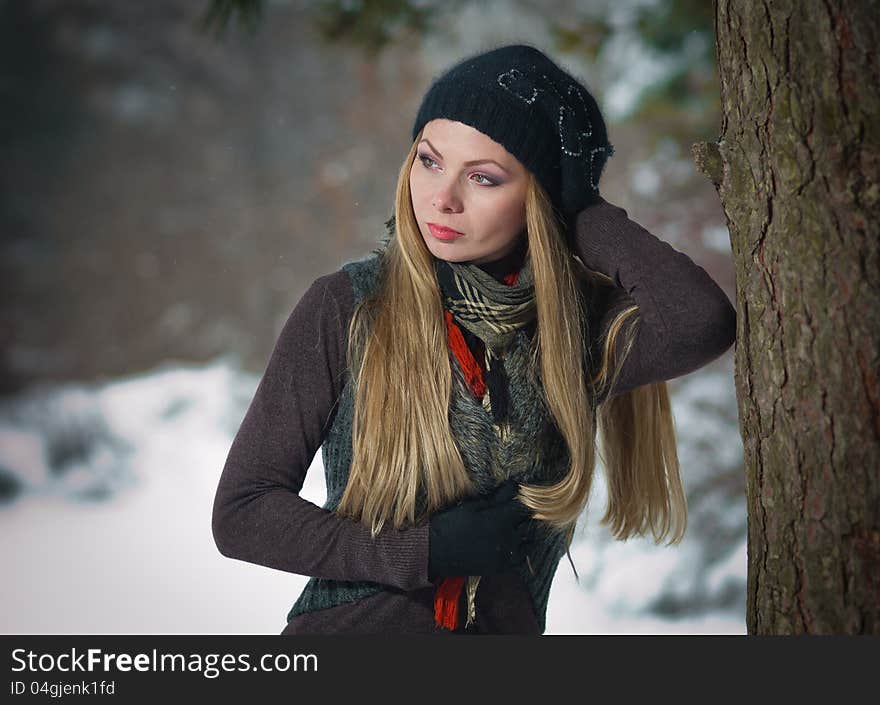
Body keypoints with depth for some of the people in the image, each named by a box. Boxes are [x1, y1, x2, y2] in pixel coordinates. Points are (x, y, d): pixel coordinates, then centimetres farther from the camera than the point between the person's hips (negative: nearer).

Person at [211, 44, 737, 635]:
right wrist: (428, 551, -12)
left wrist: (581, 208, -11)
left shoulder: (578, 323, -2)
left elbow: (702, 325, -23)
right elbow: (240, 512, -5)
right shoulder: (346, 309, -6)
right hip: (349, 622, -2)